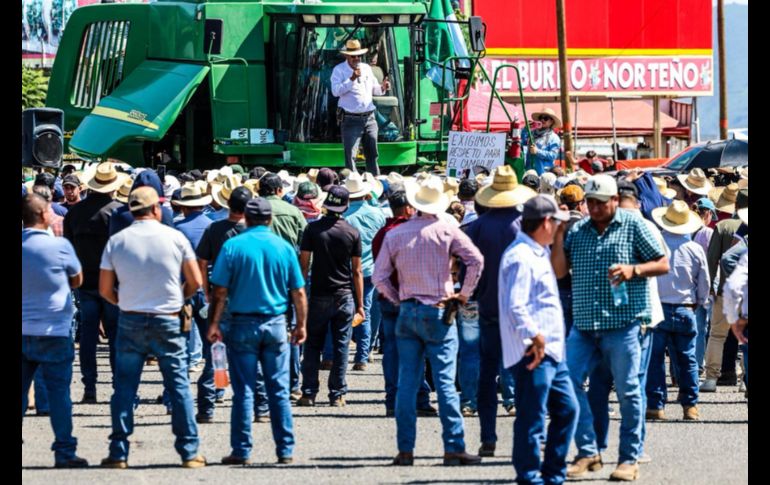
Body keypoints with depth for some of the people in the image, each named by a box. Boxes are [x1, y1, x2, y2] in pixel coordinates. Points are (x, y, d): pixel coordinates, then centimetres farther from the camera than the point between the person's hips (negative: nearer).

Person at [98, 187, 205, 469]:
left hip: (130, 321, 1)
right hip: (167, 320, -1)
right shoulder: (175, 238, -3)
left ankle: (118, 453, 4)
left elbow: (105, 290, 1)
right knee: (179, 385, 5)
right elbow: (195, 282, 0)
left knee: (124, 387, 6)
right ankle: (189, 452, 4)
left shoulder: (116, 242, -1)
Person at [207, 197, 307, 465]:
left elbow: (220, 291, -8)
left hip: (243, 324, -1)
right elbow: (298, 293, 3)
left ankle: (241, 451, 3)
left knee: (243, 391, 2)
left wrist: (214, 323, -1)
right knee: (279, 390, 6)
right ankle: (285, 450, 7)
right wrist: (301, 325, 12)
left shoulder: (232, 246, -5)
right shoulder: (284, 247, 0)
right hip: (276, 323, 1)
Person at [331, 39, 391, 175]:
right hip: (351, 119, -5)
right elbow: (336, 91, -16)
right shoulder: (339, 70, -3)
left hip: (369, 118, 5)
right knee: (350, 155, -7)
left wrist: (382, 88, 0)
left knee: (372, 154, 9)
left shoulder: (366, 68, 13)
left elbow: (374, 89, 22)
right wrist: (351, 79, -24)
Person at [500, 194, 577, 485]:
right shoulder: (521, 258, -16)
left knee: (567, 409, 15)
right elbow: (515, 306, -24)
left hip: (552, 351, 11)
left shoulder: (538, 254, 17)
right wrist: (535, 337, -24)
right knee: (531, 420, -4)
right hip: (533, 353, -11)